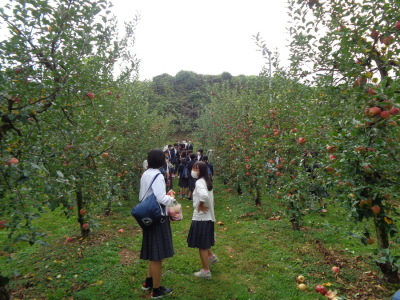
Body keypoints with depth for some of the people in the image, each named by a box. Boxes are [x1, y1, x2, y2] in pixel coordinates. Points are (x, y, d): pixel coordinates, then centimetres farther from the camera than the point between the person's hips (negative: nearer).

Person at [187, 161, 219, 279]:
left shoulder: (199, 182, -20)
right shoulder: (206, 181, 8)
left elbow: (204, 195, -40)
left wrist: (200, 206, -23)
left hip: (201, 217, -9)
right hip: (207, 216, 9)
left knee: (201, 245, 6)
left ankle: (206, 271, 18)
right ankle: (211, 256, 40)